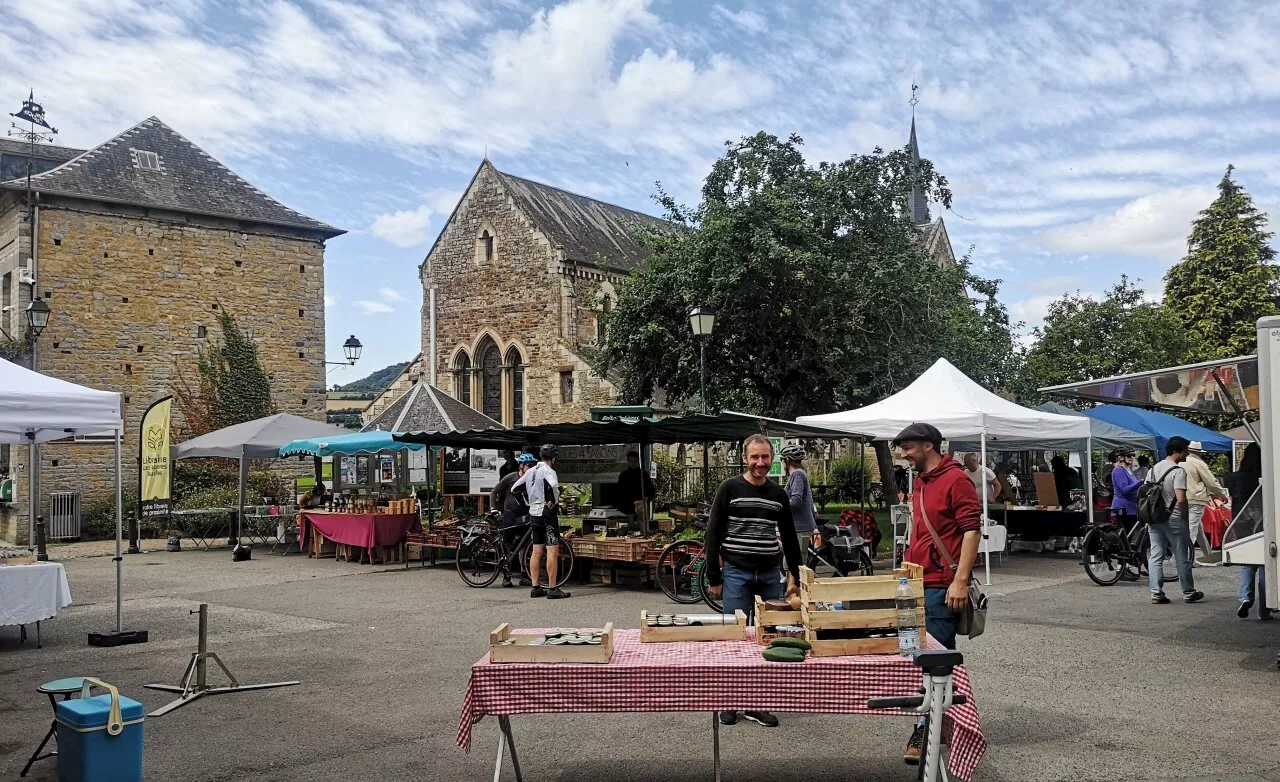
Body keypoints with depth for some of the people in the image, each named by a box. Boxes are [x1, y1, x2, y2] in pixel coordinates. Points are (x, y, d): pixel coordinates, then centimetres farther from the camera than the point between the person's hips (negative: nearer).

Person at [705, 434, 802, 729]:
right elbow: (713, 534, -4)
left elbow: (789, 538, 16)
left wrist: (795, 577, 13)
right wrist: (713, 577, -6)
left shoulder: (779, 494, 9)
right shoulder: (730, 489, -3)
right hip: (736, 574, -4)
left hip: (770, 575, 4)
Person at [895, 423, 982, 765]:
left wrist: (960, 580, -20)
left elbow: (972, 530, -15)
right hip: (919, 583, 8)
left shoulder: (956, 479, -10)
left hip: (942, 586, -8)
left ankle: (926, 730, 0)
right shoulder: (920, 482, 16)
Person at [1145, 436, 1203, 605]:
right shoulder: (1179, 471, -14)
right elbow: (1181, 499, -23)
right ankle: (1188, 593, 18)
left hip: (1154, 519, 6)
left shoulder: (1154, 469, 9)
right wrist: (1185, 516, -8)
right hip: (1174, 519, -6)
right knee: (1182, 558, 7)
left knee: (1155, 557, 5)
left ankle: (1156, 593, 3)